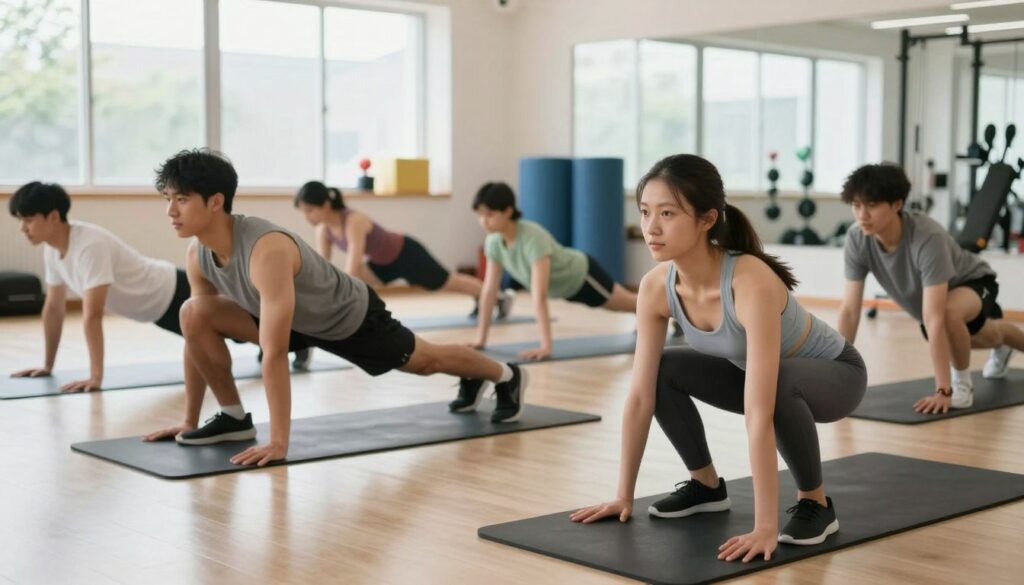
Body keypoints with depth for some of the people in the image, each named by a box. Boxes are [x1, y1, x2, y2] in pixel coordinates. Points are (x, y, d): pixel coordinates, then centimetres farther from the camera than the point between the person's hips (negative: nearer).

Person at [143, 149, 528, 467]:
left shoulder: (267, 251, -43)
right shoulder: (197, 254, -19)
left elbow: (274, 354, -45)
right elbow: (197, 335, -7)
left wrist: (278, 442, -43)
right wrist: (189, 420, -5)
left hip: (351, 317, -6)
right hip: (295, 318, 6)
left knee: (425, 361, 17)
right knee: (193, 314, -16)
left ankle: (505, 375, 47)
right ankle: (233, 417, 1)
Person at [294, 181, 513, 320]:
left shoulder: (354, 222, -40)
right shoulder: (323, 228, -16)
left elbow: (352, 271, -45)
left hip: (406, 254, -7)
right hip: (382, 261, 7)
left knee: (450, 284, 12)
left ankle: (500, 295, 40)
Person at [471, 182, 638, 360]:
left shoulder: (533, 239, -44)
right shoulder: (493, 242, -23)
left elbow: (539, 296, -48)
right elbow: (489, 290, -16)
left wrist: (545, 346, -51)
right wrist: (481, 338, -16)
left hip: (581, 275, -6)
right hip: (565, 286, 6)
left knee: (630, 304, 20)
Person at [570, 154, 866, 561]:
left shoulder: (752, 283, -40)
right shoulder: (656, 286, -21)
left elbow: (759, 414, -44)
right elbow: (641, 394, -16)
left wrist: (765, 528, -44)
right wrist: (623, 496, -13)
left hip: (834, 374, -6)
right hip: (755, 373, 6)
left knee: (781, 384, -37)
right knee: (665, 372, -13)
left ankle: (815, 503, -12)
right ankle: (706, 485, 8)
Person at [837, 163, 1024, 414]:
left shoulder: (927, 238, -45)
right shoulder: (856, 240, -31)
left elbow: (935, 319, -48)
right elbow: (849, 309, -27)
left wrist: (943, 390, -49)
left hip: (974, 282, -6)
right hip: (932, 294, 6)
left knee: (949, 313, -40)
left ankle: (963, 383, -12)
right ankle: (1002, 350, 71)